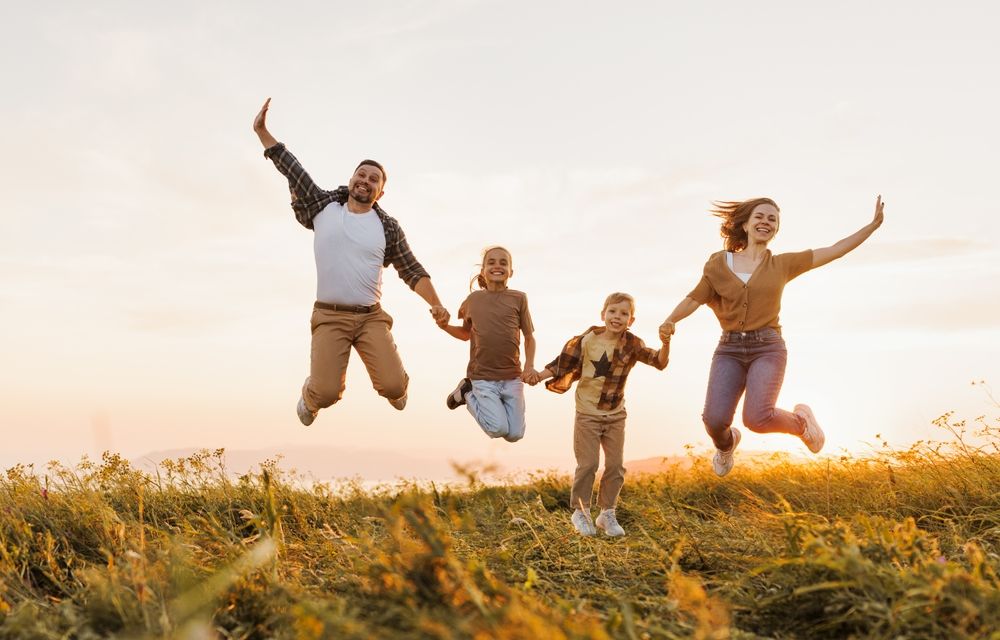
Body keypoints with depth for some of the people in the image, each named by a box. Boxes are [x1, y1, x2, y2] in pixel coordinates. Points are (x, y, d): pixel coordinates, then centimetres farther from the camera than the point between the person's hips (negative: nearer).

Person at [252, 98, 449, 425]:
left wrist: (436, 304, -6)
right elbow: (292, 169, 8)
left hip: (371, 317, 1)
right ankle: (311, 396, 24)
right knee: (326, 393, -16)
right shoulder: (323, 207, 5)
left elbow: (412, 271, 7)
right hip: (330, 317, -1)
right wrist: (262, 132, 7)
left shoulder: (388, 228, 6)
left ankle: (394, 387, 26)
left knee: (393, 386, -15)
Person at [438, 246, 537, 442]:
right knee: (499, 429, -18)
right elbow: (466, 333, 19)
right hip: (483, 377, -1)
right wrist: (445, 326, 1)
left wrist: (530, 365, -9)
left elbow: (529, 337, 7)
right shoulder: (473, 299, 4)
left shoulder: (518, 298, 0)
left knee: (515, 434, 0)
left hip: (512, 378, 1)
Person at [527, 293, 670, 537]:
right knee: (588, 465, -3)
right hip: (588, 414, -3)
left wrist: (666, 344, -29)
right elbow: (562, 363, -4)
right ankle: (580, 512, 16)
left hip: (616, 416, 3)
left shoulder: (632, 345, -5)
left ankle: (607, 513, 22)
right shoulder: (586, 341, -10)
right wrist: (540, 375, -16)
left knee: (616, 466, 6)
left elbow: (659, 362, -11)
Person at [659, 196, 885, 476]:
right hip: (729, 350, 1)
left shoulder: (783, 264, 8)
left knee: (757, 418, -25)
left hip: (768, 348, -1)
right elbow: (694, 299, 5)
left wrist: (874, 224, 4)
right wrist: (670, 321, -15)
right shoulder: (719, 263, 9)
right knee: (714, 420, -17)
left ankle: (800, 421, 11)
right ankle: (727, 443, 23)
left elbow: (836, 250, 7)